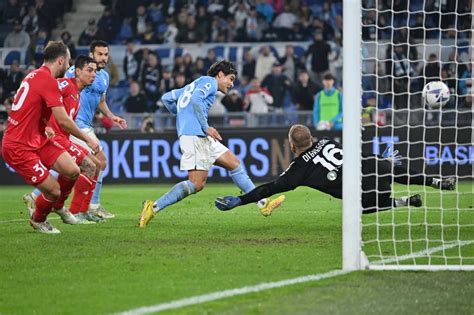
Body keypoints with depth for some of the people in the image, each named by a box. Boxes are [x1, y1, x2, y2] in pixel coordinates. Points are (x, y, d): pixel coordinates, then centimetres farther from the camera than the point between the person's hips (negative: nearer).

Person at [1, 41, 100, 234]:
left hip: (37, 140, 9)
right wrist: (88, 140, -7)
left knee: (72, 171, -1)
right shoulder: (48, 80, -18)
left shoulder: (35, 75, 11)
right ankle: (37, 220, 22)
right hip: (19, 147, -9)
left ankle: (55, 206, 24)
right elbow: (63, 121, -18)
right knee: (54, 190, -7)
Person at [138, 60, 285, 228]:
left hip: (201, 138, 10)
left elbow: (166, 98, 26)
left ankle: (263, 204, 12)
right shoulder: (209, 82, 1)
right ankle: (154, 207, -15)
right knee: (197, 184, -15)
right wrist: (206, 127, -15)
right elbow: (195, 100, -18)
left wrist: (182, 116, 24)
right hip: (195, 136, -10)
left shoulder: (195, 84, 28)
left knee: (234, 163, 11)